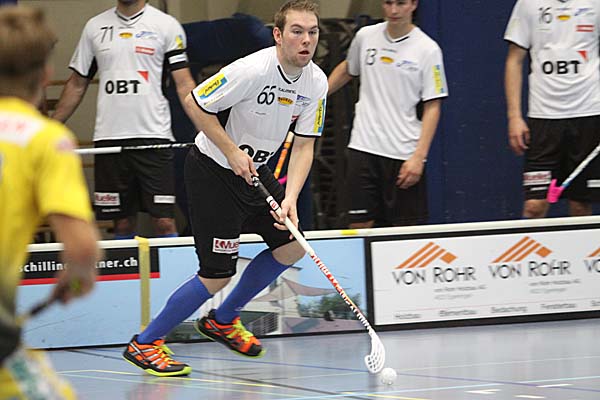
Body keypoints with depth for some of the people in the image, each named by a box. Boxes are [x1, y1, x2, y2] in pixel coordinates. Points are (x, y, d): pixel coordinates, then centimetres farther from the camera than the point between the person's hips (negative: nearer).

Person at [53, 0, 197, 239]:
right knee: (123, 223, 5)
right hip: (108, 138, 3)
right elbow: (77, 84, 18)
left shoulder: (167, 25, 3)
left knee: (164, 221, -7)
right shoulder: (95, 27, 12)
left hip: (153, 137, -3)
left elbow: (184, 84, -2)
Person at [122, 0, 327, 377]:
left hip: (253, 169, 8)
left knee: (293, 245, 6)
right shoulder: (252, 70, -27)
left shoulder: (317, 83, -6)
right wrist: (232, 151, -23)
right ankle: (144, 344, 4)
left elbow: (304, 145, -4)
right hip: (212, 169, -8)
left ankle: (223, 320, 26)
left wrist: (290, 198, -17)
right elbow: (195, 104, -19)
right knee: (218, 274, -10)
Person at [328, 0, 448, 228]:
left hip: (405, 156, -3)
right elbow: (347, 70, 28)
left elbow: (432, 107, -5)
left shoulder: (427, 49, -4)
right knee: (359, 225, -1)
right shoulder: (365, 36, 6)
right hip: (363, 149, 3)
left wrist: (419, 156, -14)